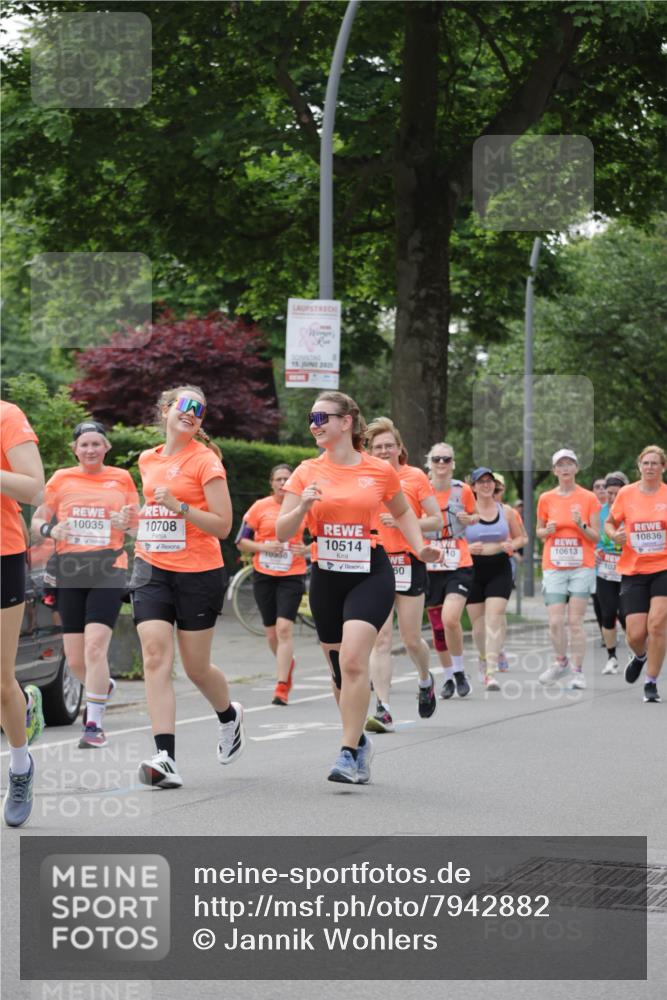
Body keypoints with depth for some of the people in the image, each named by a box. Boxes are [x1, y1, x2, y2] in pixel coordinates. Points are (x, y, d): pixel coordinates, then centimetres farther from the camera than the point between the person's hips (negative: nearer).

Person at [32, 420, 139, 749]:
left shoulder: (122, 478, 8)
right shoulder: (61, 479, 9)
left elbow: (139, 523, 15)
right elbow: (36, 520, 13)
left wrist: (127, 522, -7)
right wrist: (50, 530, -9)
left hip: (108, 569, -2)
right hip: (69, 571, 2)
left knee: (95, 646, -19)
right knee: (75, 660, 5)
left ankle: (94, 724, -12)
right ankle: (104, 687, 38)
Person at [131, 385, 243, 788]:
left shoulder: (206, 460, -6)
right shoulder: (148, 460, 11)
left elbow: (223, 525, -12)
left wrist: (179, 506, -22)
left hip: (198, 573, -4)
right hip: (152, 570, 4)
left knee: (197, 667, 5)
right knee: (155, 656, -14)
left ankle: (230, 716, 39)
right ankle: (166, 758, -19)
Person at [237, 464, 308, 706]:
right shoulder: (260, 507, 0)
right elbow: (241, 541, 3)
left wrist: (306, 549, -7)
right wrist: (263, 547, -14)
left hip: (292, 576, -2)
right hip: (264, 575, 2)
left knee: (285, 628, -15)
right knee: (272, 632, 9)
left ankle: (282, 686, -12)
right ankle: (287, 663, 40)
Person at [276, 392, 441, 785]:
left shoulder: (381, 471, 0)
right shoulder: (307, 473, 3)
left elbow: (402, 511, 19)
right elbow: (282, 533, 0)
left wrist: (420, 547, 4)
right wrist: (302, 507, -18)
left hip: (371, 574, -3)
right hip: (327, 576, 3)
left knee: (353, 659, -20)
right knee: (339, 668, 11)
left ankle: (349, 753, -16)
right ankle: (360, 741, 32)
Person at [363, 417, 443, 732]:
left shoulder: (415, 477, 0)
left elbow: (437, 520, -1)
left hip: (408, 563, -2)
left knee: (411, 639, 4)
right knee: (381, 640, -7)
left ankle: (425, 680, 37)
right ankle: (383, 711, -10)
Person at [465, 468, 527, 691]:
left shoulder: (506, 511, 5)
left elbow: (521, 537, 16)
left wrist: (511, 545, -6)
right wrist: (468, 548, -19)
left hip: (499, 570, 0)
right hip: (473, 571, 0)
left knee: (494, 618, -14)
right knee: (478, 622, 8)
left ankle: (490, 673, -17)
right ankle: (484, 658, 37)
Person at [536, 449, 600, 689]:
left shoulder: (589, 498, 1)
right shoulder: (546, 499, 5)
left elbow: (596, 536, 3)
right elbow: (538, 531, 17)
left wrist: (581, 525, -16)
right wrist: (547, 531, -6)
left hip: (582, 566, -1)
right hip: (553, 567, 1)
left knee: (575, 621, -5)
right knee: (555, 621, -5)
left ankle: (577, 671, 4)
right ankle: (561, 662, 19)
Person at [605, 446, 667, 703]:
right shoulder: (626, 494, 2)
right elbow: (610, 523, 16)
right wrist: (614, 535, -6)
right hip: (633, 570, 1)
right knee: (635, 634, -3)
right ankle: (640, 656, 34)